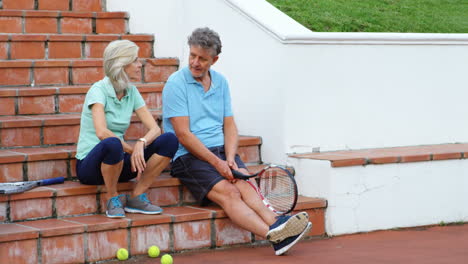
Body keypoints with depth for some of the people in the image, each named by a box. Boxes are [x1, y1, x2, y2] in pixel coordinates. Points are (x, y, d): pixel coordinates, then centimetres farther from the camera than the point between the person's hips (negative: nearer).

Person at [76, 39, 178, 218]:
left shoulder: (131, 92, 6)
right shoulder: (99, 90, -13)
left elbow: (154, 128, -3)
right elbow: (101, 132, -28)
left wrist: (141, 143, -24)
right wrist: (132, 150, -21)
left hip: (118, 162, 6)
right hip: (90, 164, -6)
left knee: (170, 140, -13)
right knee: (112, 144, -41)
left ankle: (136, 197, -7)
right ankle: (113, 199, -16)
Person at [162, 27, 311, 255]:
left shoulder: (221, 83, 14)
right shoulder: (176, 83, -4)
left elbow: (229, 126, 13)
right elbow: (183, 134, -10)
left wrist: (230, 159, -7)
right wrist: (216, 162, -16)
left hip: (221, 151, 6)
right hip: (188, 157, -5)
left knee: (244, 184, -26)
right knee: (228, 192, -28)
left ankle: (276, 225, -50)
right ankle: (274, 235, -50)